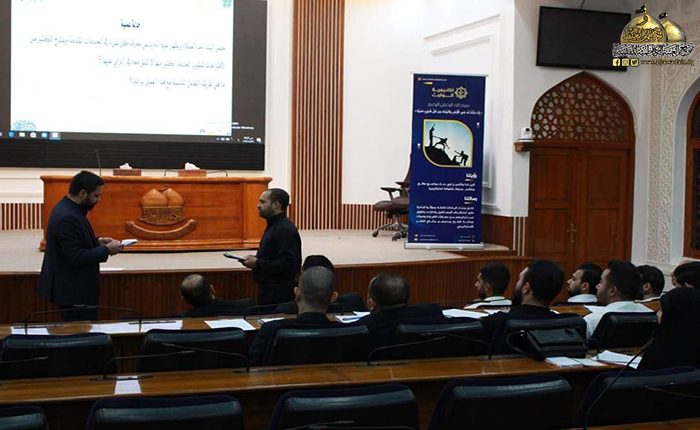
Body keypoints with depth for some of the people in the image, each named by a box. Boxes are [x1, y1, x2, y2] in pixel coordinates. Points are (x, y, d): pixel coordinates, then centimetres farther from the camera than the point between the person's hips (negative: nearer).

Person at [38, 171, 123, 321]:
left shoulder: (67, 208, 7)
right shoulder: (67, 217, -24)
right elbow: (75, 257, -26)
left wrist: (97, 242, 6)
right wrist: (106, 250, -17)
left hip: (74, 287, 10)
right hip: (74, 291, -10)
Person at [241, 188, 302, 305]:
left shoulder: (285, 230, -18)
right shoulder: (274, 226, 15)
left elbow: (287, 264, -27)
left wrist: (258, 264, -19)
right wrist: (256, 258, 6)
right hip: (269, 290, 10)